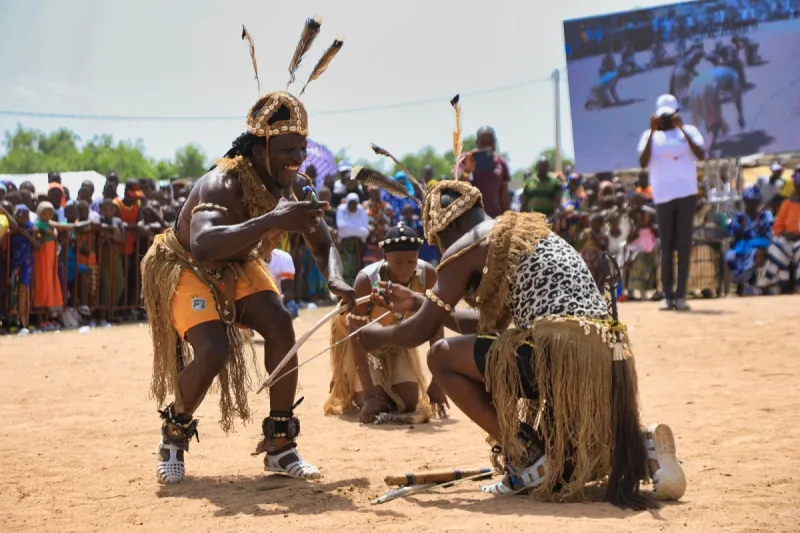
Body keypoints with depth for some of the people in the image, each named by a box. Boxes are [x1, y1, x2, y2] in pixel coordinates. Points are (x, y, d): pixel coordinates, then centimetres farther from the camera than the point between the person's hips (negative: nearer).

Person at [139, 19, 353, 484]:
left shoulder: (296, 187, -14)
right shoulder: (222, 184, -36)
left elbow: (323, 243, -6)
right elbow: (203, 244, -55)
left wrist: (337, 280, -29)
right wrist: (273, 220, -64)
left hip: (239, 267, 6)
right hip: (187, 268, -6)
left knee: (281, 327, -16)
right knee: (213, 351, -25)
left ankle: (280, 445, -3)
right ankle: (174, 435, 4)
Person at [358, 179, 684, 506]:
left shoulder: (467, 247, 2)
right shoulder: (534, 231, 27)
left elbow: (422, 331, 2)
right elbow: (489, 326, 33)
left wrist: (379, 336, 23)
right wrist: (417, 302, 38)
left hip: (557, 355, -9)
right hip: (610, 360, 9)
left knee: (442, 357, 6)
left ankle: (528, 458, -1)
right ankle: (639, 448, 5)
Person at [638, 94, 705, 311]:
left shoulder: (689, 131, 7)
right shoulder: (650, 136, 8)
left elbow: (701, 155, -9)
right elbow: (643, 163, -8)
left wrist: (681, 128, -12)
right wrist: (652, 132, -12)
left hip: (686, 194, -1)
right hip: (663, 197, 1)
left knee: (684, 244, -1)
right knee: (666, 246, 2)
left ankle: (681, 294, 0)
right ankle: (667, 295, 5)